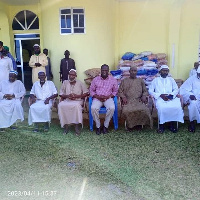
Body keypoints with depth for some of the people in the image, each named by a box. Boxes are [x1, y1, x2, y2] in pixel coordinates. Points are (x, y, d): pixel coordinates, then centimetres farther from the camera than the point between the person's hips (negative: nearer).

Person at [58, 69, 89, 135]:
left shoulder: (80, 83, 6)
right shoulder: (65, 82, 11)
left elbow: (86, 93, 2)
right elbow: (61, 94, 8)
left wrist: (77, 96, -12)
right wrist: (67, 96, -12)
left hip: (77, 100, -2)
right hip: (67, 100, 2)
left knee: (76, 105, -38)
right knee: (60, 105, -30)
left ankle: (77, 126, -27)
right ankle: (65, 125, -19)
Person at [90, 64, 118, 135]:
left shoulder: (113, 80, 4)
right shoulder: (95, 79, 6)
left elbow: (115, 91, 6)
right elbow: (91, 90, 8)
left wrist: (107, 97, -11)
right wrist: (98, 97, -10)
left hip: (108, 98, 0)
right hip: (97, 98, 1)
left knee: (112, 108, -33)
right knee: (93, 108, -32)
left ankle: (105, 126, -14)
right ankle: (98, 126, -12)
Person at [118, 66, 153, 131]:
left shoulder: (140, 80, 19)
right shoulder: (124, 81, 17)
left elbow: (145, 91, 18)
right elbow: (120, 91, 12)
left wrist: (144, 96, -4)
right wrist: (123, 97, -7)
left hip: (138, 101, 1)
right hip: (128, 101, -1)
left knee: (145, 110, -32)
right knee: (126, 110, -35)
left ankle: (140, 123, -8)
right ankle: (130, 124, -9)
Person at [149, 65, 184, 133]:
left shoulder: (171, 79, 24)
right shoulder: (155, 80, 17)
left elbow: (176, 89, 15)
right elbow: (150, 91, 7)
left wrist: (171, 95, -7)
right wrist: (160, 95, -8)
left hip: (171, 98, 2)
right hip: (160, 98, -2)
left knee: (177, 107, -30)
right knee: (161, 108, -36)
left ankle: (172, 123, -14)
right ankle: (161, 124, -20)